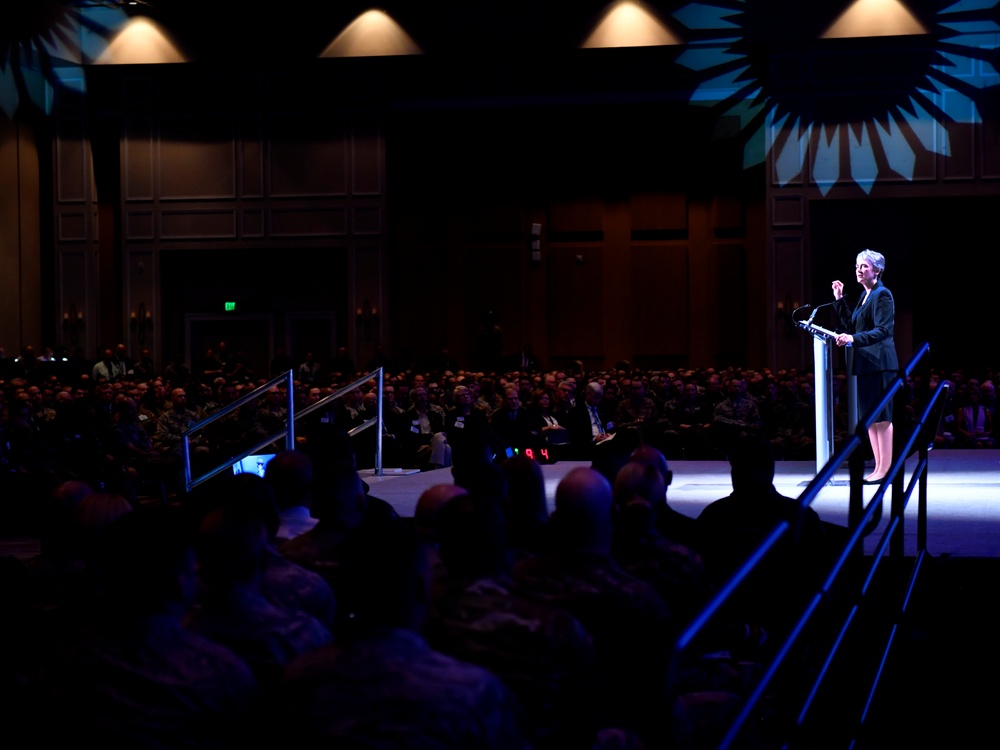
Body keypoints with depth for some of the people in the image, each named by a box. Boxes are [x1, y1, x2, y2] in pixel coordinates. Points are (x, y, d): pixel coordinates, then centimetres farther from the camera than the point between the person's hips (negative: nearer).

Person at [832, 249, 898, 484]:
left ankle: (885, 470, -6)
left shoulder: (882, 295, -9)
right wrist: (839, 300, 16)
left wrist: (854, 339, -29)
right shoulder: (865, 296, 18)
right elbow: (851, 325, 21)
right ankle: (879, 468, 14)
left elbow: (883, 331, -18)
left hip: (879, 363, -10)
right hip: (865, 363, 10)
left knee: (881, 417, -8)